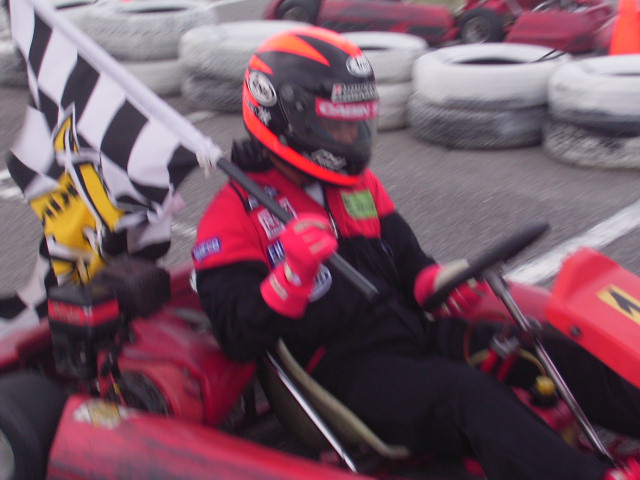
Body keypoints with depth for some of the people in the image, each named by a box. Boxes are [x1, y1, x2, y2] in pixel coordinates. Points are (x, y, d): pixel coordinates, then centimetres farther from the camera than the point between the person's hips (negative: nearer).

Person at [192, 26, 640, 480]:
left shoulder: (360, 186, 16)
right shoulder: (236, 213, -4)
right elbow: (239, 338, -12)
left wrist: (442, 284, -5)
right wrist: (292, 275, -29)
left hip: (414, 334, 7)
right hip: (345, 370, -7)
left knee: (553, 350, -11)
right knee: (474, 396, -33)